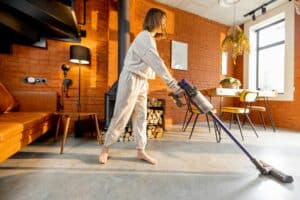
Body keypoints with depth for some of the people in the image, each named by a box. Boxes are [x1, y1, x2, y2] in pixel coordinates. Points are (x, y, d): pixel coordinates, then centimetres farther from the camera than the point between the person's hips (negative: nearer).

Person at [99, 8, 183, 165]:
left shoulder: (149, 38, 20)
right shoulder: (145, 37, -12)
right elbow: (157, 63, -25)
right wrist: (172, 84, -29)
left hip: (141, 82, 9)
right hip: (131, 79, -9)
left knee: (140, 117, 7)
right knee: (121, 116, -3)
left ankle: (140, 151, 18)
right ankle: (105, 149, 18)